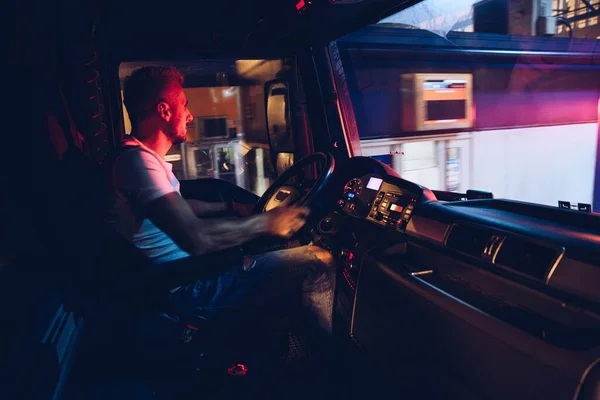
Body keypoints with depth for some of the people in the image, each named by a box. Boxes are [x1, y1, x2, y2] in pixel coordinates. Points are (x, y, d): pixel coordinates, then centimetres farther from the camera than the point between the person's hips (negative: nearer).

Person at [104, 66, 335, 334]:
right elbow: (196, 239, -32)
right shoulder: (138, 160, -22)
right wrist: (266, 222, -20)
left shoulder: (144, 157, 12)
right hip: (190, 286, -11)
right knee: (314, 263, -15)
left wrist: (232, 208, 22)